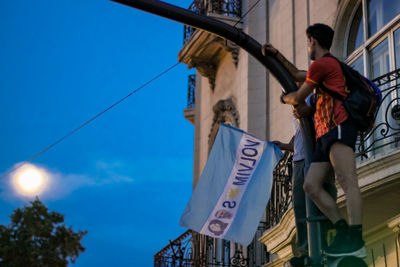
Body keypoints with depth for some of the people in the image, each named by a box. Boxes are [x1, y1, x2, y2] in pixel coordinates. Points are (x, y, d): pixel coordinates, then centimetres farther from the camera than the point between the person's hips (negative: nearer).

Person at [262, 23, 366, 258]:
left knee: (347, 181, -23)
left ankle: (356, 241, -36)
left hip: (339, 126, -11)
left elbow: (298, 98, 8)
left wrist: (285, 98, 30)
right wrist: (277, 55, 49)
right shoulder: (331, 64, 33)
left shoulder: (320, 64, 1)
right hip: (326, 134, 11)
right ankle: (344, 231, -11)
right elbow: (297, 75, 49)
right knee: (311, 186, -1)